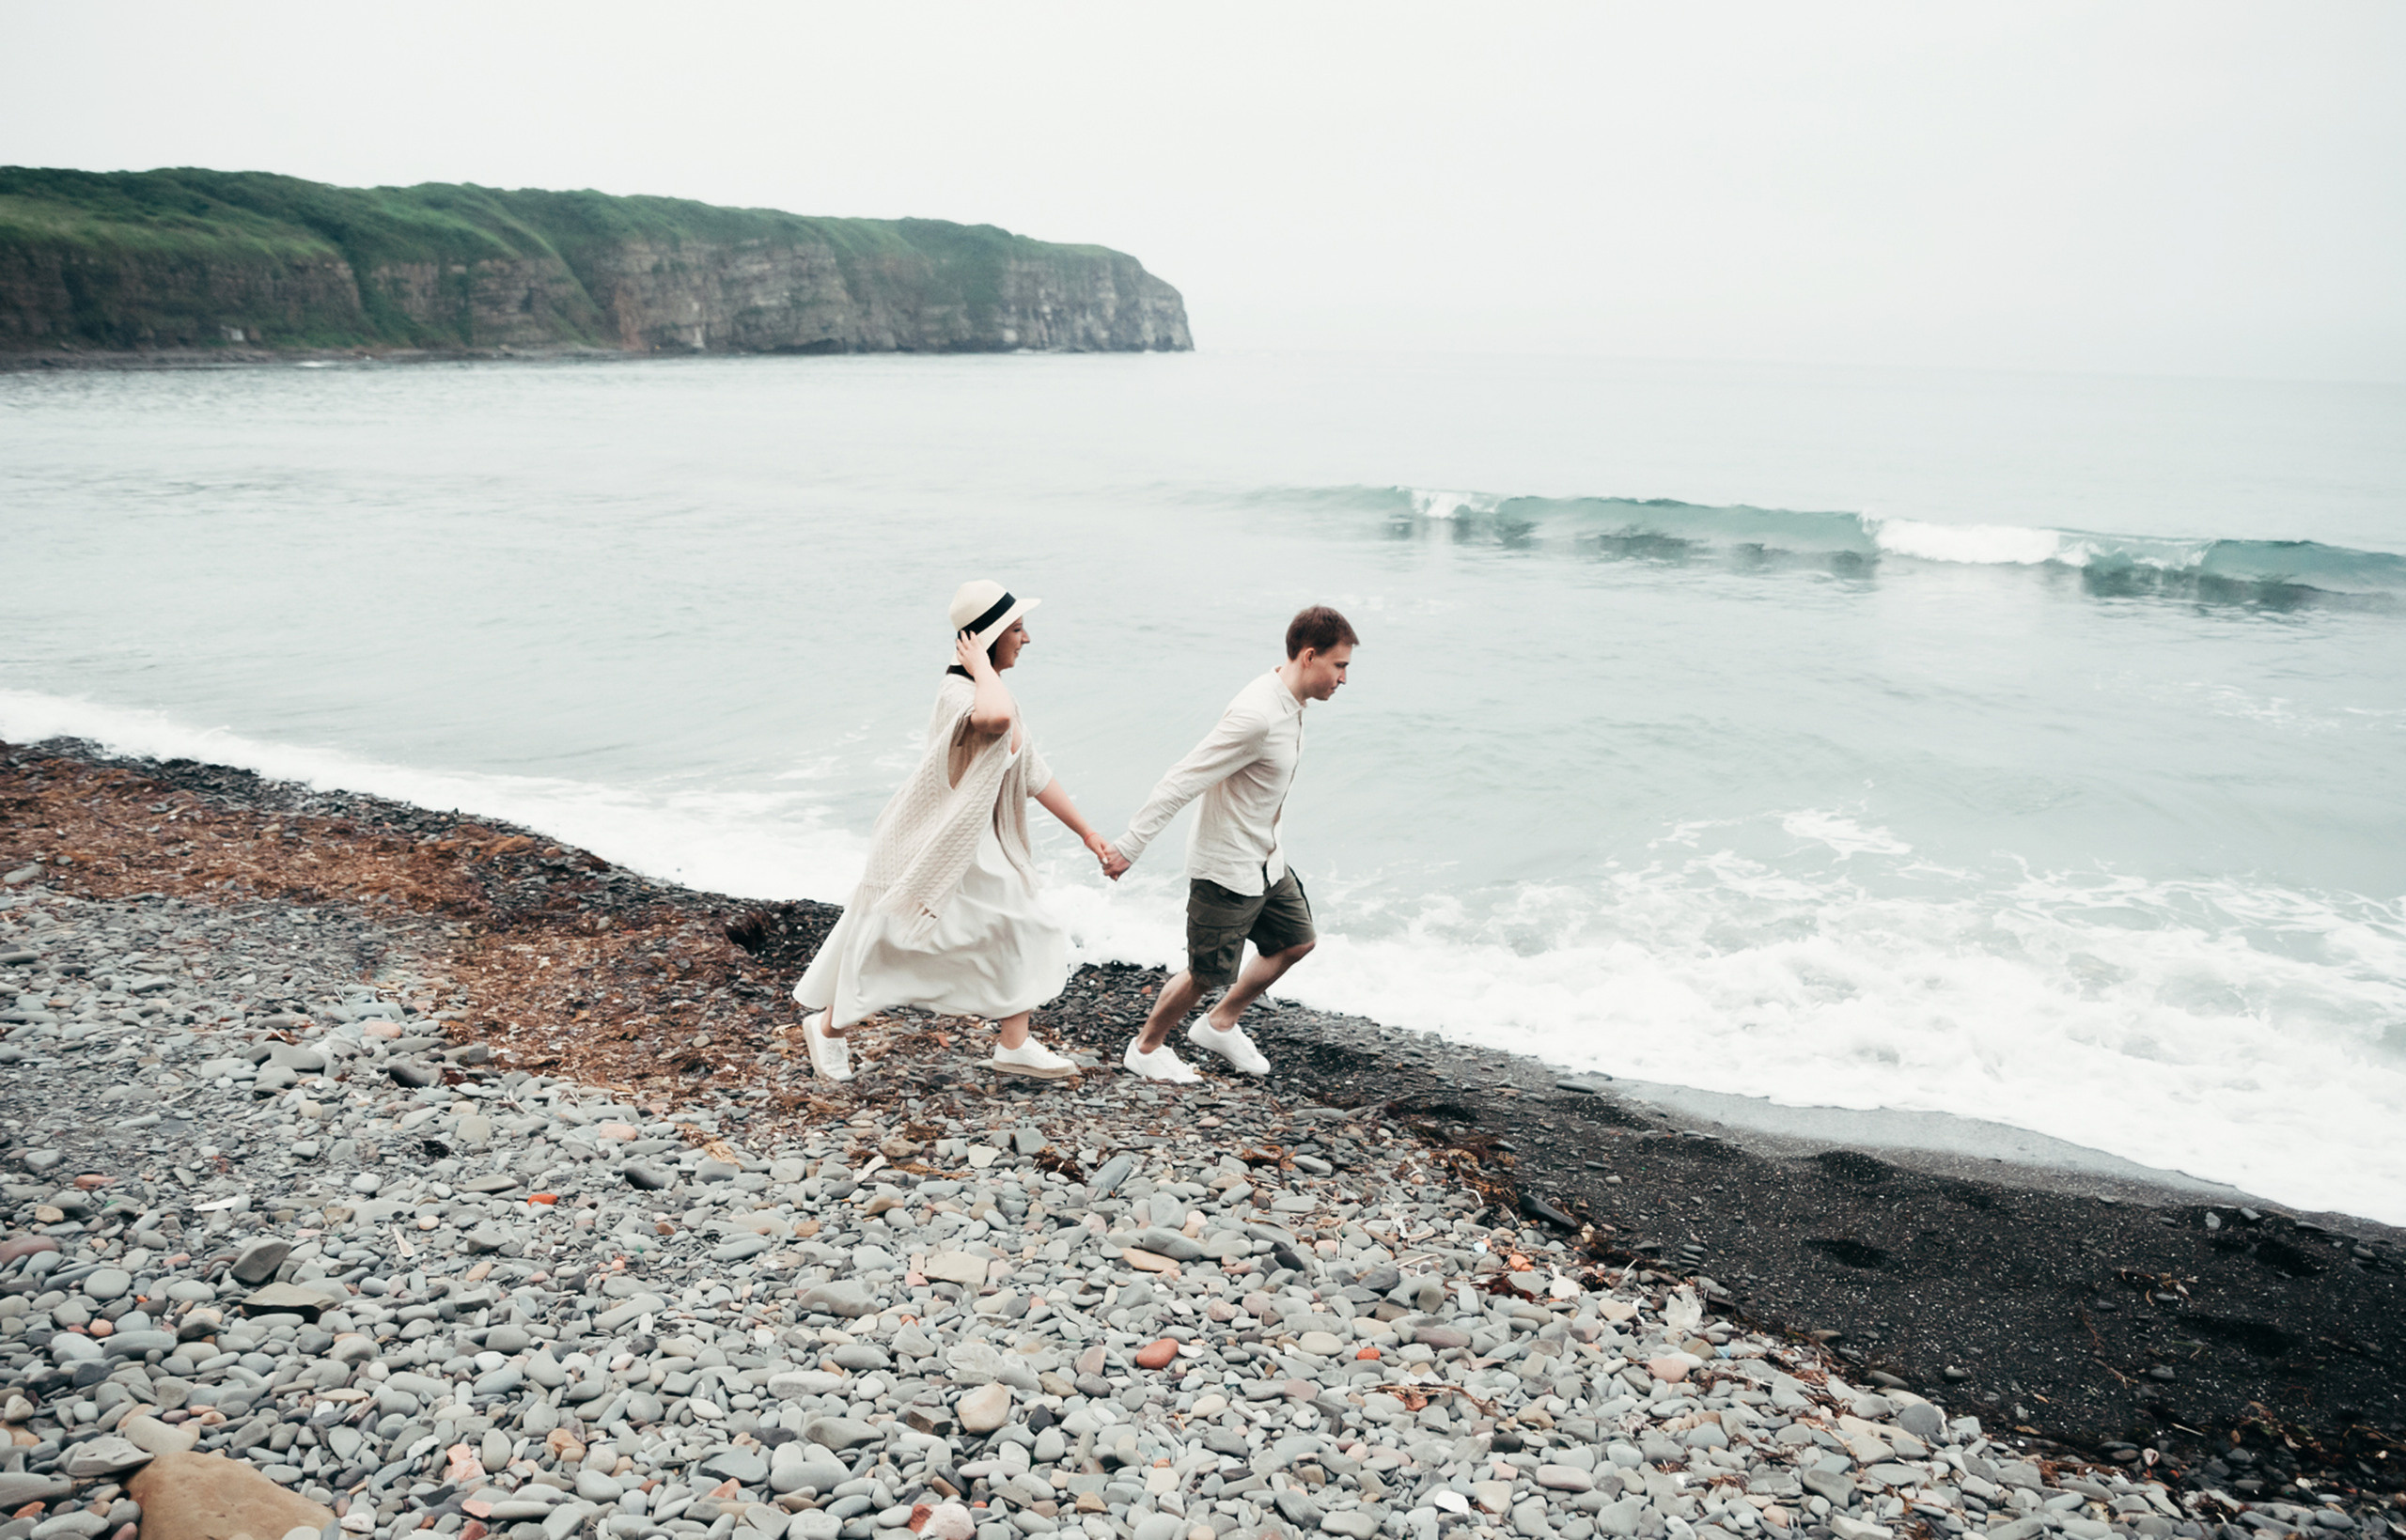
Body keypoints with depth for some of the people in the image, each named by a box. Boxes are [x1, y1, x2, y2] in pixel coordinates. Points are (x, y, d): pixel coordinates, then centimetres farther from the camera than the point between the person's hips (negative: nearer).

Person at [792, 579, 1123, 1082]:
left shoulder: (992, 695, 5)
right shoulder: (959, 693, -26)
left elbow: (1035, 776, 11)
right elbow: (996, 717, -53)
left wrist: (1088, 833, 12)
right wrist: (981, 666, -33)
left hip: (976, 848, 9)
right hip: (926, 847, -9)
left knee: (1020, 930, 8)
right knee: (883, 946, 6)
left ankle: (1015, 1046, 18)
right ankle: (828, 1027, 29)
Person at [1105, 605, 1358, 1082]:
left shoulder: (1292, 703, 1)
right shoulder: (1256, 716, -30)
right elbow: (1182, 782, -28)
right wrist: (1129, 847, -25)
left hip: (1265, 860, 9)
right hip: (1226, 868, -9)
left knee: (1298, 941, 20)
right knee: (1207, 975, 5)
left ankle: (1219, 1024, 35)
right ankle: (1146, 1047, 30)